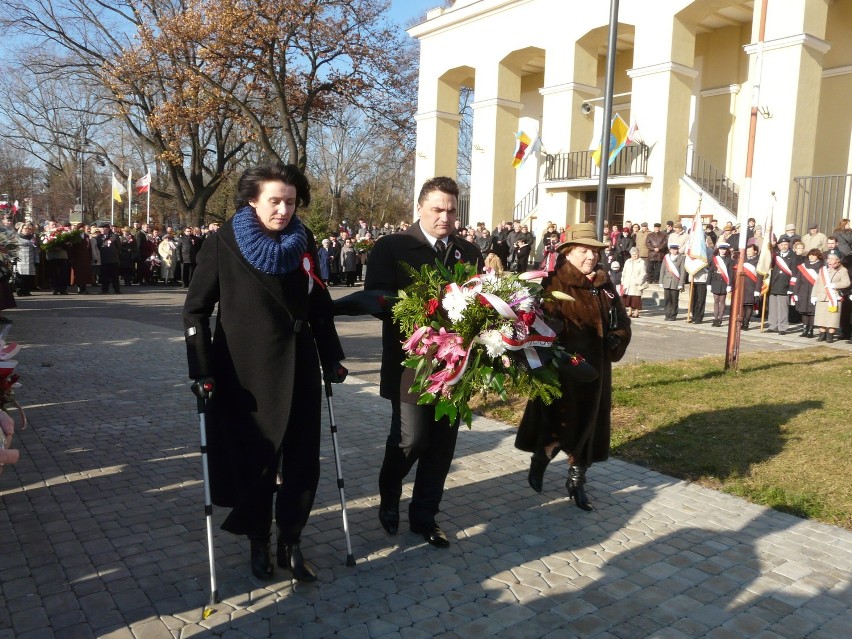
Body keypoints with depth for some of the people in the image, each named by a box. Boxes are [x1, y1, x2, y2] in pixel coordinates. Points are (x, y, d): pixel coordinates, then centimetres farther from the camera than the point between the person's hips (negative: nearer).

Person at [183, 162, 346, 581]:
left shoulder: (303, 245, 2)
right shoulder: (223, 244, -8)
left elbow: (320, 306, 10)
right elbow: (196, 310, -6)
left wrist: (332, 358, 8)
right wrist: (203, 370, -12)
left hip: (298, 370, 3)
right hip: (245, 373, -3)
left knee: (303, 462, 6)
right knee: (254, 462, 11)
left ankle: (291, 544, 23)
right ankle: (258, 542, 31)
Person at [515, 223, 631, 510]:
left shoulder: (605, 285, 8)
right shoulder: (554, 283, -11)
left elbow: (622, 324, 13)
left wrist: (612, 350, -1)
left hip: (594, 370, 6)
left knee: (587, 423, 13)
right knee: (558, 424, -1)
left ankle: (576, 481, 28)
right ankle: (539, 461, 29)